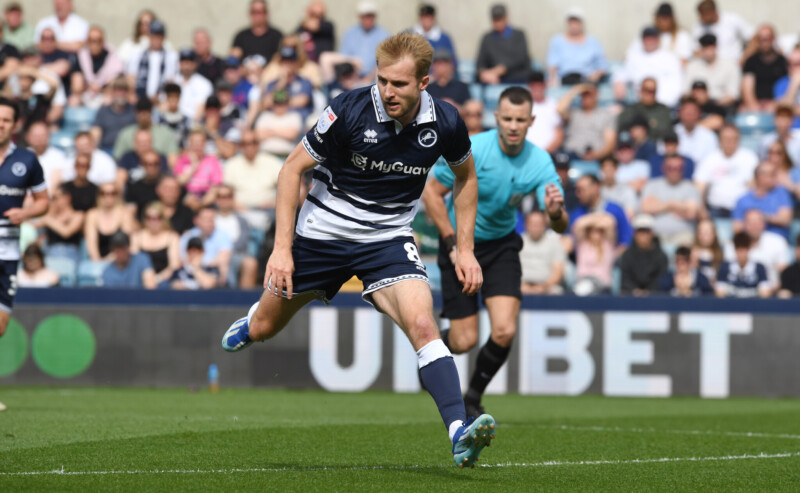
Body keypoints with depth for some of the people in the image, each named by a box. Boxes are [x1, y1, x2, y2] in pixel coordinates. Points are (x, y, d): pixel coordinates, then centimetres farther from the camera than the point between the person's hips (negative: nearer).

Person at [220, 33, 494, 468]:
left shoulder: (444, 123, -14)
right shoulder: (350, 110, -23)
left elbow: (465, 175, 9)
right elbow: (293, 168, -12)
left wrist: (465, 249, 3)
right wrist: (282, 248, -18)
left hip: (388, 237, 0)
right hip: (323, 232, 0)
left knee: (421, 324, -24)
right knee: (264, 327, 15)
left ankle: (459, 432, -31)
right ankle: (250, 323, 54)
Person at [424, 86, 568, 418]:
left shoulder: (540, 162, -14)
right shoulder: (471, 150, -22)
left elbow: (561, 227, -15)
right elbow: (430, 193, -12)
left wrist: (555, 212, -40)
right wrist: (454, 244, -16)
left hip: (502, 246, 2)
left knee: (504, 331, -15)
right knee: (465, 341, -5)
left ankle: (473, 398, 10)